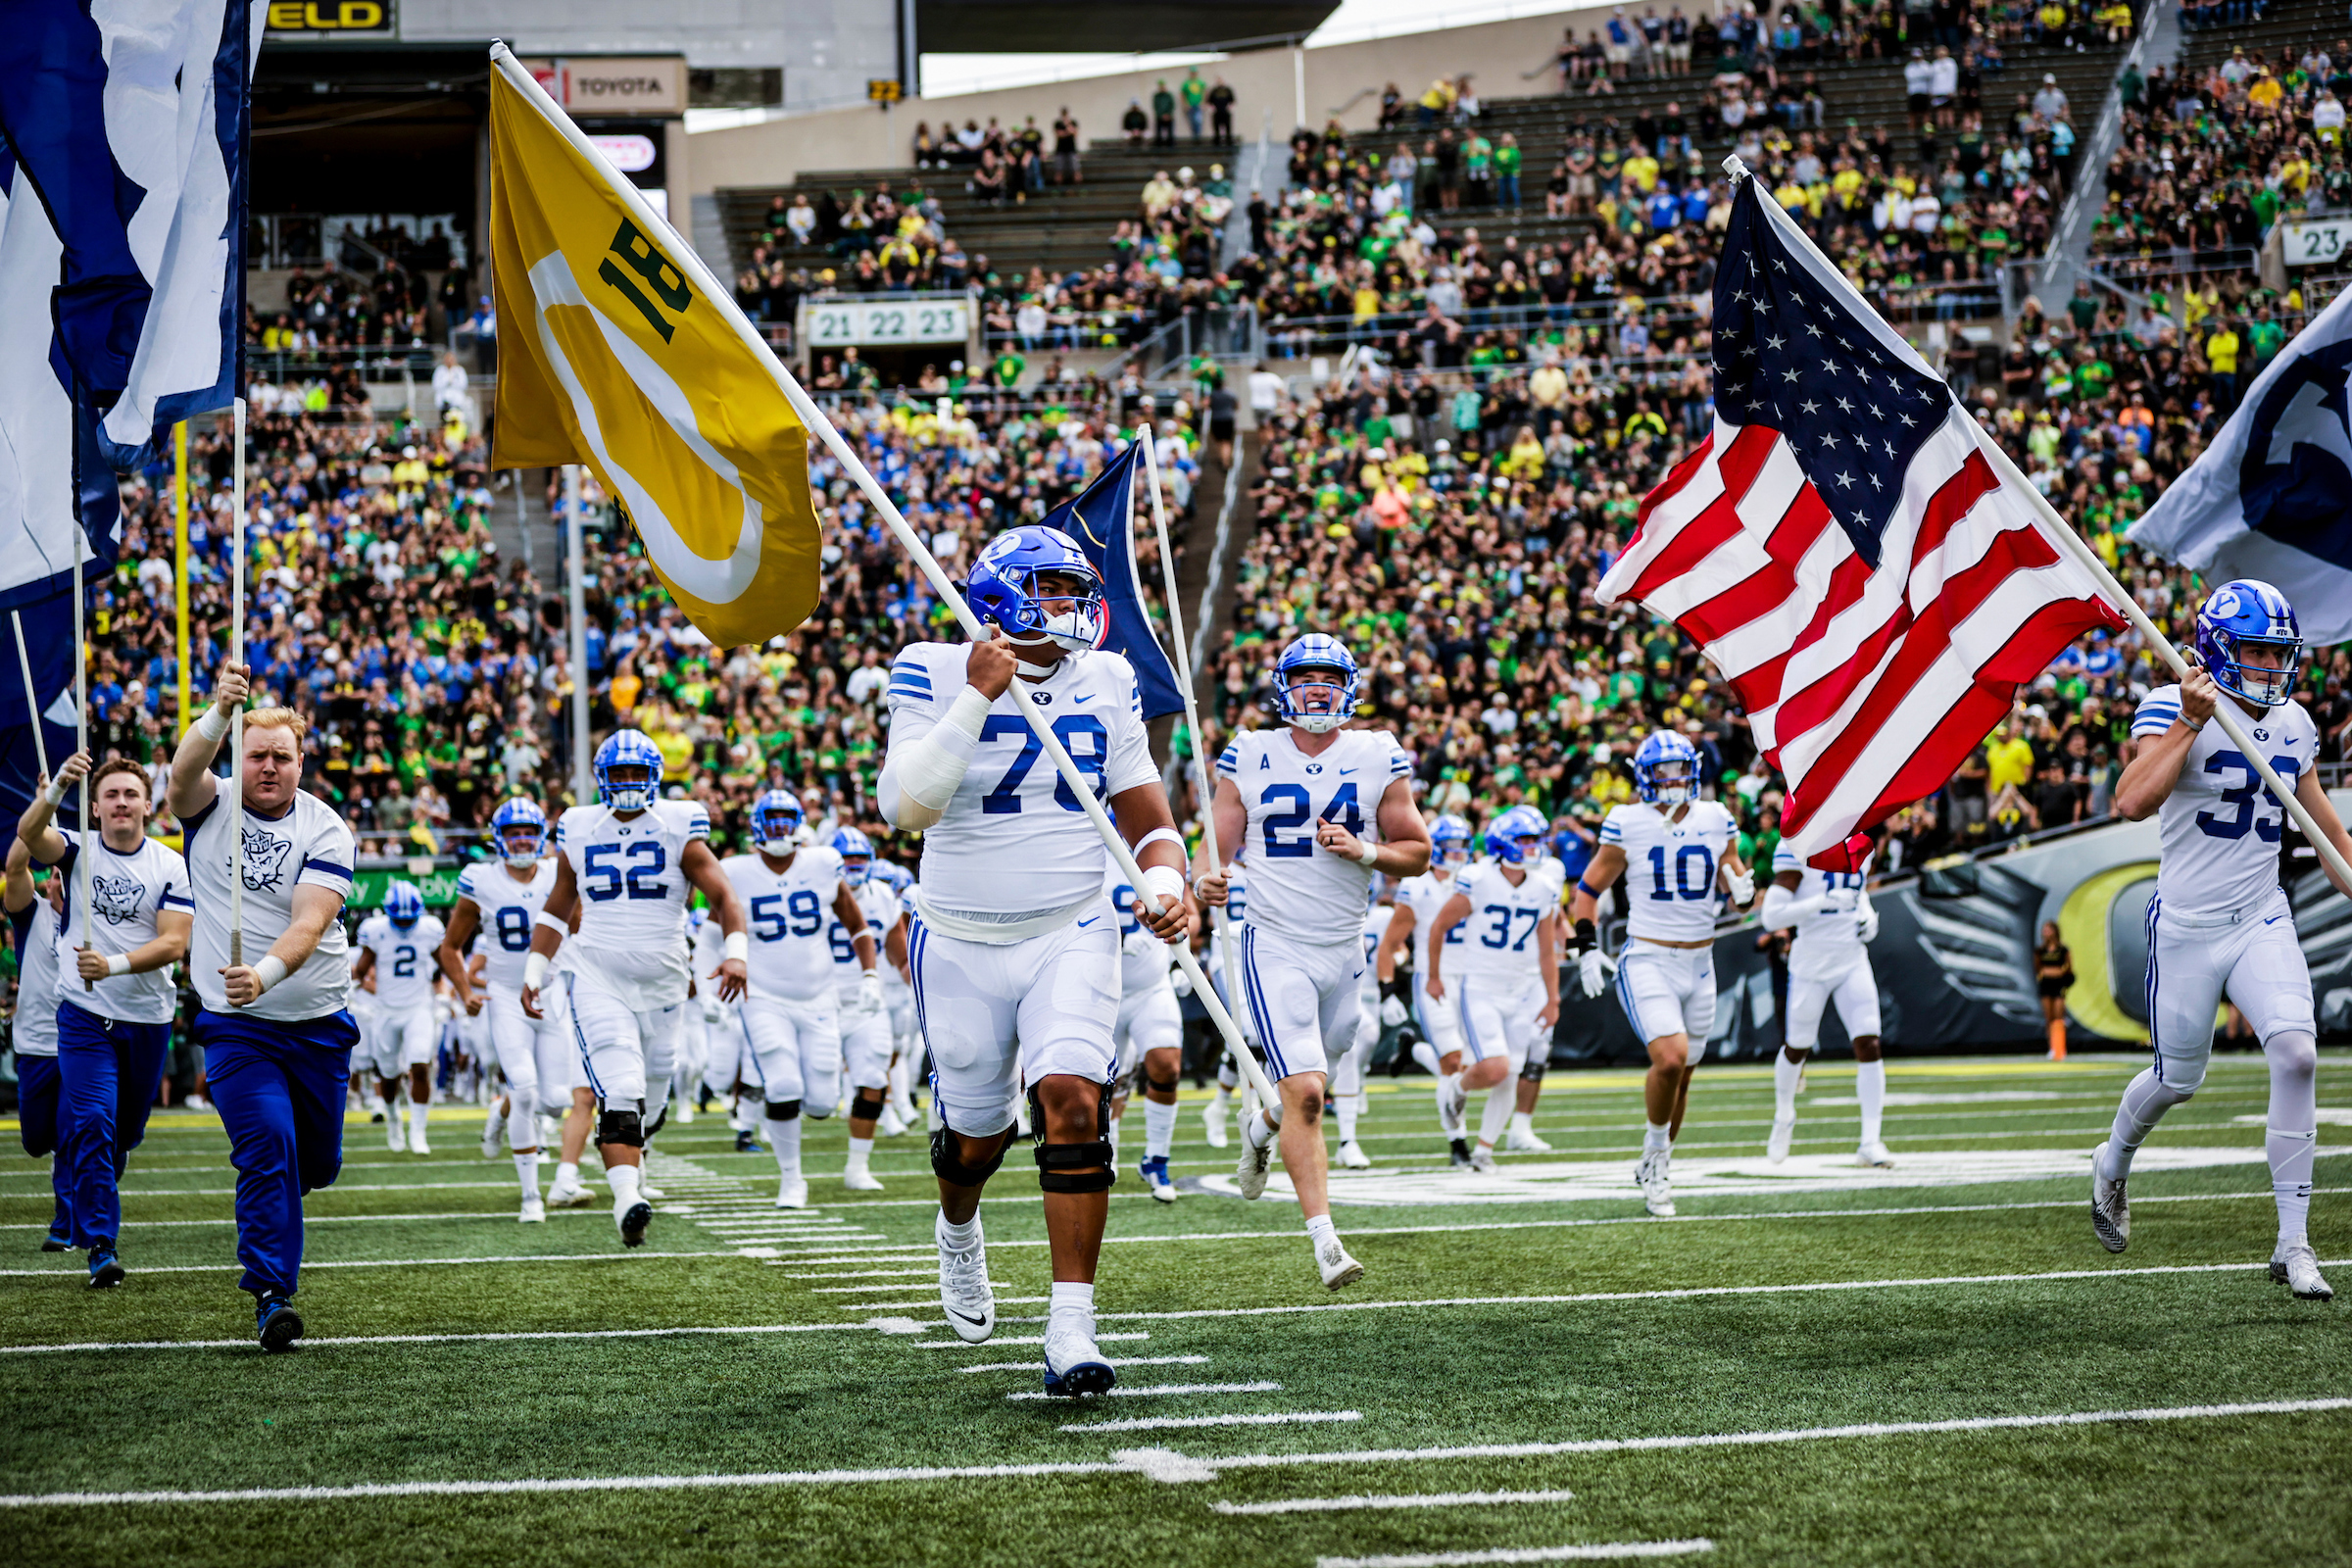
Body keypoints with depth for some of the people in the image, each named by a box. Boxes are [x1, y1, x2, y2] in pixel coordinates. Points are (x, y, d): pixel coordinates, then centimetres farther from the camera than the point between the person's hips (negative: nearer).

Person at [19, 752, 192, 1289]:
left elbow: (173, 943, -11)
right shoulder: (77, 851, -3)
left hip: (148, 1018, 2)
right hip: (84, 1014, -2)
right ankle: (102, 1246, -13)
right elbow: (28, 833, -25)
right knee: (92, 1123, -15)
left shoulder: (171, 866, -2)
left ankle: (95, 1213, 42)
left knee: (124, 1132, 15)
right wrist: (57, 787, -44)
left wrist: (113, 964, -27)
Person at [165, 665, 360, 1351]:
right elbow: (185, 772, -29)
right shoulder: (210, 807, -4)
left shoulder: (324, 830, -7)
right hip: (236, 1028, -2)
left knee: (316, 1161, 14)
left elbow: (310, 923, -20)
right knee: (268, 1145, -19)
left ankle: (267, 1211, 49)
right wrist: (220, 714, -50)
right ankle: (272, 1295, -14)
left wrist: (265, 974, -40)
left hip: (317, 1025, 2)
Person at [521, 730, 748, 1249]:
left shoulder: (679, 828, 2)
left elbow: (724, 897, -3)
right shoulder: (580, 831, 8)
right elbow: (555, 909, 20)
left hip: (661, 982, 1)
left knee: (649, 1104, 11)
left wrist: (736, 954, -19)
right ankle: (628, 1201, -29)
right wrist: (534, 972, 11)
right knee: (620, 1094, -20)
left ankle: (627, 1159, 40)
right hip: (596, 979, -1)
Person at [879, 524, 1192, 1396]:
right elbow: (906, 807, -22)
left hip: (1072, 937, 1)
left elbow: (1147, 818, 7)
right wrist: (978, 698, -26)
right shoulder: (935, 677, -9)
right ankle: (959, 1234, 49)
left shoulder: (1105, 685, 2)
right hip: (962, 944, -1)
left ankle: (1072, 1327, -20)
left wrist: (1166, 882, -14)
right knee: (975, 1134, 12)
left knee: (1072, 1102, -21)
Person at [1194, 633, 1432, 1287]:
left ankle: (1262, 1129, 52)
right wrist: (1206, 880, -18)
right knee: (1304, 1091, -16)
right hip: (1275, 945, -3)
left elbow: (1417, 854, 6)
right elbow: (1220, 846, 4)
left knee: (1312, 1089, 16)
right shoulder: (1250, 758, 0)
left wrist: (1363, 850, -13)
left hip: (1346, 948, 3)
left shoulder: (1379, 759, 1)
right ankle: (1325, 1240, -15)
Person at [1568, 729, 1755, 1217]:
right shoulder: (1627, 823, -4)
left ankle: (1655, 1169, 30)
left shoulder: (1715, 819, 4)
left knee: (1680, 1074, 10)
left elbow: (1734, 874, 16)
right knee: (1670, 1058, -23)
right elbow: (1590, 887, 6)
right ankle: (1656, 1153, 2)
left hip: (1698, 963, 4)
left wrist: (1742, 888, -8)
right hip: (1647, 961, -4)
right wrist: (1585, 947, -5)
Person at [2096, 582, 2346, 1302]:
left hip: (2263, 920, 4)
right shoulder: (2171, 709, -13)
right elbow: (2132, 803, -29)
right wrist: (2190, 723, -30)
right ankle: (2112, 1165, 44)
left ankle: (2294, 1242, -10)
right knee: (2178, 1076, 9)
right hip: (2187, 925, -4)